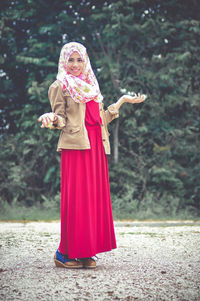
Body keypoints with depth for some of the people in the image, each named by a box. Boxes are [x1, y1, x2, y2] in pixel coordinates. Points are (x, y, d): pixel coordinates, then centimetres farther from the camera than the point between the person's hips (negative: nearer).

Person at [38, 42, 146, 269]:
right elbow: (61, 119, -2)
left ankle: (86, 251, 7)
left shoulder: (90, 86, 22)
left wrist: (123, 100, 25)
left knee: (95, 195, 2)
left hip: (96, 146, 6)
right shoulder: (60, 86, 4)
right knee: (76, 197, -10)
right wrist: (51, 119, -24)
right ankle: (65, 252, -4)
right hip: (75, 145, -6)